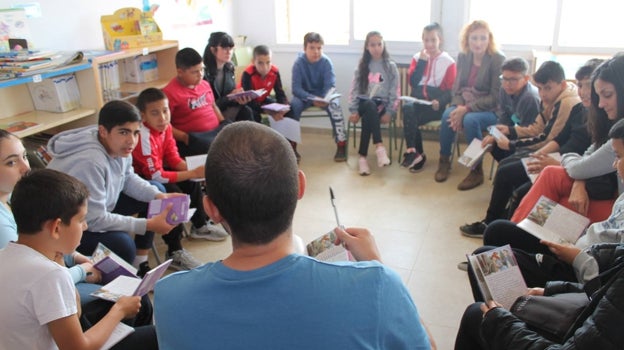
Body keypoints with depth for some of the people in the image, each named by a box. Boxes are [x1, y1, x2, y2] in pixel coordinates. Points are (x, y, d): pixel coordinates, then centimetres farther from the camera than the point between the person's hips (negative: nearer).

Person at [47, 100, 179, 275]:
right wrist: (148, 225, -30)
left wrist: (159, 196, -10)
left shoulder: (119, 146, -11)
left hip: (97, 209, 9)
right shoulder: (89, 162, -35)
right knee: (122, 245, -32)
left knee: (152, 199, 6)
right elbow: (94, 220, -31)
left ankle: (141, 265, 12)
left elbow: (128, 179, 7)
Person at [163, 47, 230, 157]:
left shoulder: (205, 84, 15)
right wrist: (185, 137, -20)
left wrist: (224, 124, 13)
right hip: (193, 137, -7)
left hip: (216, 130, 8)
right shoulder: (170, 92, -9)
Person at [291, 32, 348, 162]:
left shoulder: (326, 62, -14)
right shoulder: (299, 62, -16)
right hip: (305, 95, 0)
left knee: (335, 105, -30)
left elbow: (330, 86, -18)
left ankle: (341, 144, -20)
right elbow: (296, 88, -21)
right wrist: (312, 99, -38)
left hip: (324, 95, 0)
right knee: (294, 105, -31)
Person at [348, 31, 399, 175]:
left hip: (382, 105, -1)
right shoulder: (362, 66, 12)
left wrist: (389, 112, -9)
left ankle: (362, 157, -34)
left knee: (367, 117, -35)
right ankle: (379, 146, -45)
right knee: (370, 105, -37)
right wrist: (354, 110, -5)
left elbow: (395, 92, 2)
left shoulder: (390, 66, 7)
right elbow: (354, 90, 7)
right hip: (364, 104, 1)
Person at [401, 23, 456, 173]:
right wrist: (422, 61, -6)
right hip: (418, 100, 4)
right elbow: (413, 82, -1)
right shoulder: (417, 57, 12)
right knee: (407, 108, -31)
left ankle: (412, 152, -16)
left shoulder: (449, 62, 1)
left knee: (410, 120, -29)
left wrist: (440, 102, -23)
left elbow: (451, 90, -3)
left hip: (436, 104, -4)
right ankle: (416, 153, -24)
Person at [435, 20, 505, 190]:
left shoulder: (498, 59, -12)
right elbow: (457, 87, 8)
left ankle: (477, 171, -18)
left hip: (490, 109, -4)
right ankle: (444, 161, -7)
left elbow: (496, 97, -15)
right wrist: (459, 106, -14)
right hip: (465, 105, 4)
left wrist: (467, 109, -23)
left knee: (470, 120, -34)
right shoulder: (463, 57, 4)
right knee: (448, 115, -27)